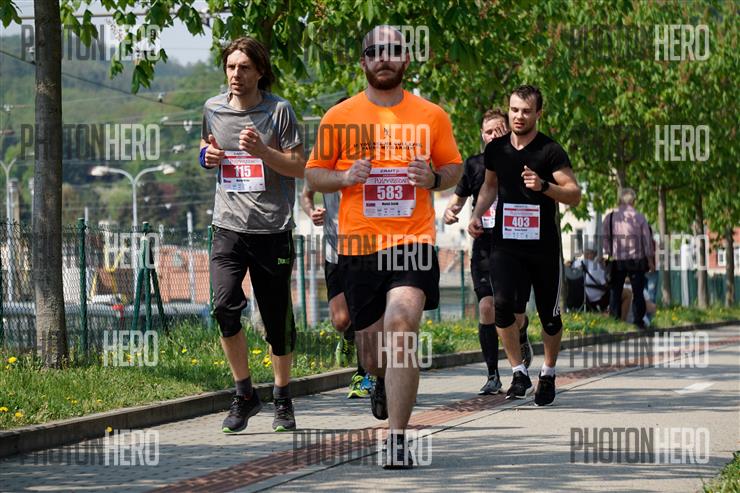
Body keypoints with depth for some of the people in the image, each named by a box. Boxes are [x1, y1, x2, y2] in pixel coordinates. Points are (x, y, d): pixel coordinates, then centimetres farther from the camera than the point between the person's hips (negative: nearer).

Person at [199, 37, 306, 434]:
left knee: (277, 319, 4)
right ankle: (244, 393, -1)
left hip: (272, 228, -2)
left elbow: (298, 167, -2)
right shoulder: (213, 109, 9)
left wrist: (262, 151, -18)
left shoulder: (278, 111, -3)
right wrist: (208, 156, 3)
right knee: (224, 306, -16)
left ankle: (283, 400, 22)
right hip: (228, 226, 2)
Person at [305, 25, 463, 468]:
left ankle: (398, 439, -20)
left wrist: (435, 178, -7)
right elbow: (314, 174, 10)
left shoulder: (432, 116, 5)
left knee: (401, 324, -23)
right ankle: (383, 379, 50)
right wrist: (345, 177, -11)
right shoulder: (339, 117, 4)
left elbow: (454, 167, 16)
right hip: (359, 245, 2)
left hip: (413, 240, -2)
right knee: (372, 344, 10)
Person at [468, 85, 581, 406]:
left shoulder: (550, 151, -7)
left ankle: (548, 374, 27)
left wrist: (543, 186, -27)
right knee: (502, 303, -18)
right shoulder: (496, 149, 6)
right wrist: (477, 214, 9)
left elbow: (574, 194, -12)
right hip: (505, 244, 2)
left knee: (549, 315, 7)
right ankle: (519, 373, -8)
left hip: (544, 245, -2)